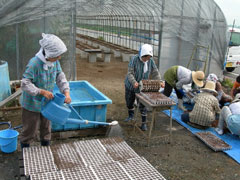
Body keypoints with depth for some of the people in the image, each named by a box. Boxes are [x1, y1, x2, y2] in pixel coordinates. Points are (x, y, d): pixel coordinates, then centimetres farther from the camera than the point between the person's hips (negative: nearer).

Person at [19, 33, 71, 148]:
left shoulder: (55, 62, -9)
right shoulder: (34, 63, -29)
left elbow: (60, 78, -3)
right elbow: (25, 84, -27)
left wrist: (66, 92, -17)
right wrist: (42, 92, -33)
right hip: (32, 104, -6)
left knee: (46, 127, 22)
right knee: (30, 129, 12)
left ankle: (46, 146, 43)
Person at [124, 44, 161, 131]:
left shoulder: (150, 61, -11)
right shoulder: (134, 59, -20)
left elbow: (155, 73, -7)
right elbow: (130, 73, -24)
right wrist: (134, 82, -40)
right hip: (130, 85, 0)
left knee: (143, 105, -3)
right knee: (129, 101, 17)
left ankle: (144, 123, 10)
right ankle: (131, 115, 44)